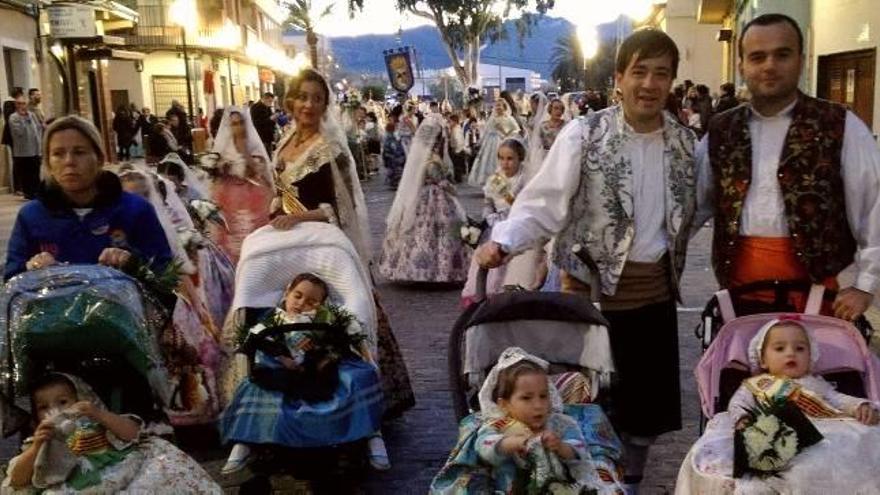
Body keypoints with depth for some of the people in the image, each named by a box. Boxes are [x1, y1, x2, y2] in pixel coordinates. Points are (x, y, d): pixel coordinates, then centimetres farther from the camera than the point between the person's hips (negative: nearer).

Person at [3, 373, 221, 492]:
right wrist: (36, 447, -7)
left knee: (160, 453, -20)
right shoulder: (42, 442, 22)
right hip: (80, 489, 0)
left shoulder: (96, 423, 20)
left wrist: (99, 414, -9)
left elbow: (131, 433, 3)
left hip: (124, 474, 1)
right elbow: (17, 482, 8)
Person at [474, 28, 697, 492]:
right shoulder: (583, 133, -9)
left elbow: (693, 209, 14)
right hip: (592, 286, -4)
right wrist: (503, 241, -27)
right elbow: (544, 203, -14)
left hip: (656, 289, 4)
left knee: (649, 402, 13)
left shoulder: (686, 141, 4)